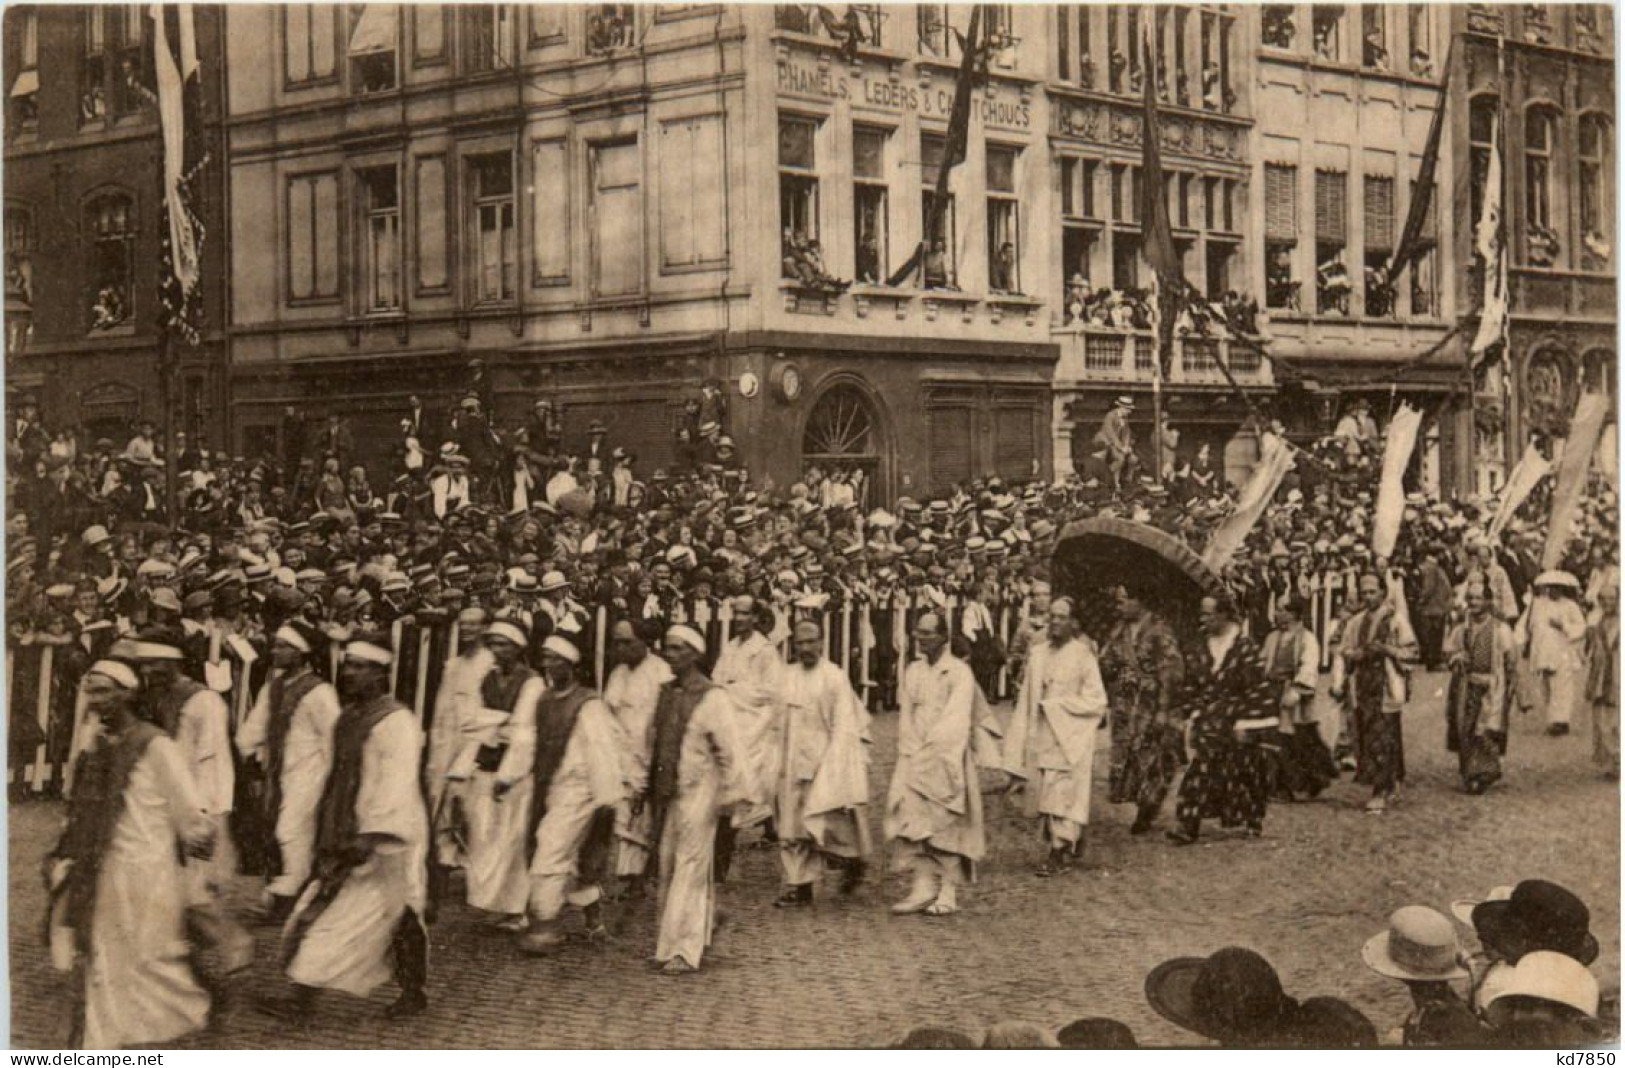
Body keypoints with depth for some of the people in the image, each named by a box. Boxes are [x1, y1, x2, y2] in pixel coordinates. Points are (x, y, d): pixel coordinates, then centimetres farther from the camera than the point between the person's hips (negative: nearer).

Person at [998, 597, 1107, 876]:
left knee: (1062, 794, -9)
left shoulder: (1083, 655, -5)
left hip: (1070, 737, -5)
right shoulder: (1038, 653, 10)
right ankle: (1071, 847, 16)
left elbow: (1095, 701, -7)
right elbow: (1027, 697, 13)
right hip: (1041, 737, 5)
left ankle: (1060, 853, -5)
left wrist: (1055, 705, -11)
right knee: (1045, 797, 5)